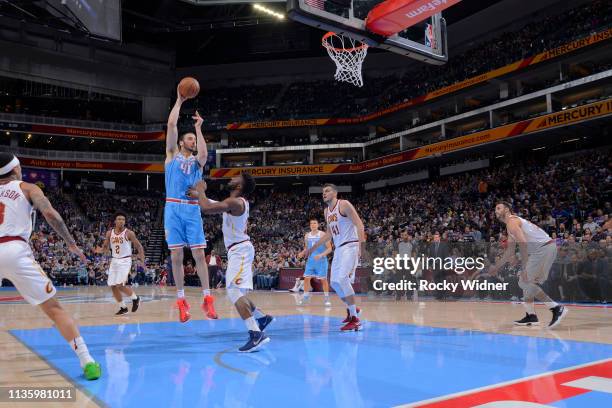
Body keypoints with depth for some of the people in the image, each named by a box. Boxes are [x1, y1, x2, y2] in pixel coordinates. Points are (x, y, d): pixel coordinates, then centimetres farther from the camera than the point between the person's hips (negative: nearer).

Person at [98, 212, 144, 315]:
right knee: (113, 286, 3)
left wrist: (142, 260, -16)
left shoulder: (129, 233, -9)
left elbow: (139, 246, -5)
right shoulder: (109, 233, 3)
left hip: (125, 261, -6)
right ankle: (123, 307, 19)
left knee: (120, 285, -16)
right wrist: (100, 250, -12)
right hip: (114, 261, 6)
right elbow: (106, 248, 12)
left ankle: (135, 298, 9)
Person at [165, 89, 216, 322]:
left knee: (199, 255, -4)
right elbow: (171, 124, 3)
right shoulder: (172, 154, 12)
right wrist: (179, 100, 9)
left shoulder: (197, 161, 15)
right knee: (176, 256, 0)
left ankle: (207, 298, -1)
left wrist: (199, 129, -4)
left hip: (192, 209, 1)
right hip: (173, 208, -1)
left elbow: (204, 153, -11)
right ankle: (181, 300, 6)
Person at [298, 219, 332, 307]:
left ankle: (327, 298, 10)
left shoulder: (322, 234, -8)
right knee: (306, 278, -1)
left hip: (321, 261, -4)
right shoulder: (307, 236, 6)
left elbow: (329, 249, -10)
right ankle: (305, 297, 10)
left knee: (323, 279, -1)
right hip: (310, 260, 4)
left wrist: (321, 255, -24)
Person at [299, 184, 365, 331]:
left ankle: (354, 319, -16)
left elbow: (359, 224, -18)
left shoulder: (344, 205, -10)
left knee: (342, 279, -21)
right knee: (335, 282, 10)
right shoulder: (327, 211, 14)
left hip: (350, 246, -9)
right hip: (339, 248, 9)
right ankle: (352, 309, 31)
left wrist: (361, 244, -31)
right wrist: (312, 249, 23)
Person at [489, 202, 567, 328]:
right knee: (526, 281, 16)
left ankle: (556, 308, -11)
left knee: (526, 281, -10)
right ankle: (531, 315, 18)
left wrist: (524, 268, -25)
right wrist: (496, 267, 34)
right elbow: (510, 252, 31)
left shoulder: (511, 221, -7)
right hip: (542, 249, 10)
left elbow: (523, 243, -22)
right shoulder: (510, 225, 24)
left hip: (544, 248, -10)